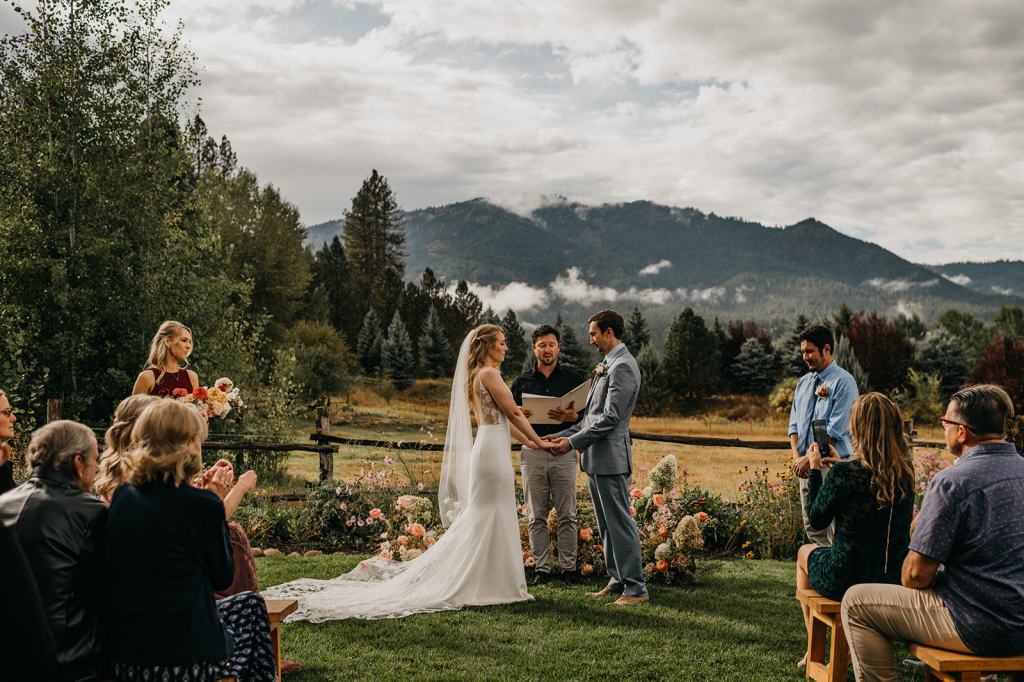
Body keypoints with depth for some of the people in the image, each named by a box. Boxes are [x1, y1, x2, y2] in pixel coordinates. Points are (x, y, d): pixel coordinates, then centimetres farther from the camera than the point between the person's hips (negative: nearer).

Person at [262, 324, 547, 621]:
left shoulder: (476, 375, 18)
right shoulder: (488, 373, -12)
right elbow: (514, 413, -10)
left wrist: (528, 441, 20)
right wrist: (538, 441, 1)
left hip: (488, 449, 9)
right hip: (493, 451, -9)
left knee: (478, 520, 13)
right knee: (490, 518, -3)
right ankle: (487, 585, 3)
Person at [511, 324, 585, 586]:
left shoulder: (574, 379, 6)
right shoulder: (522, 382, 12)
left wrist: (572, 417, -18)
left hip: (564, 452, -1)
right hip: (532, 453, 2)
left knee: (567, 515, 1)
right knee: (536, 516, 4)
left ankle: (569, 567, 9)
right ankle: (541, 568, 11)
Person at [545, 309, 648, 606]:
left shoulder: (623, 367, -14)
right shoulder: (608, 366, 18)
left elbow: (610, 418, -20)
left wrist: (572, 442, -17)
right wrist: (563, 435, 12)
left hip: (610, 458, -10)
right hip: (597, 459, 10)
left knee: (620, 523, -5)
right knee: (607, 524, 14)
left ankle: (636, 588, 1)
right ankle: (617, 580, 23)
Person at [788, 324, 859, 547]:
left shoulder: (843, 382, -8)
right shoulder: (803, 382, 15)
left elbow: (835, 430, -15)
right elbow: (794, 423, 14)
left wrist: (809, 458, -15)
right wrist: (797, 456, -1)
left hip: (831, 464, -8)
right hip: (806, 466, 8)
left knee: (835, 529, -8)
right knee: (811, 527, 12)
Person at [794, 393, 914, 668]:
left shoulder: (844, 473, -23)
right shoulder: (905, 471, -6)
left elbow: (817, 519, -8)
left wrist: (815, 469, 0)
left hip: (848, 581, -5)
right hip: (895, 578, 5)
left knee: (804, 553, 28)